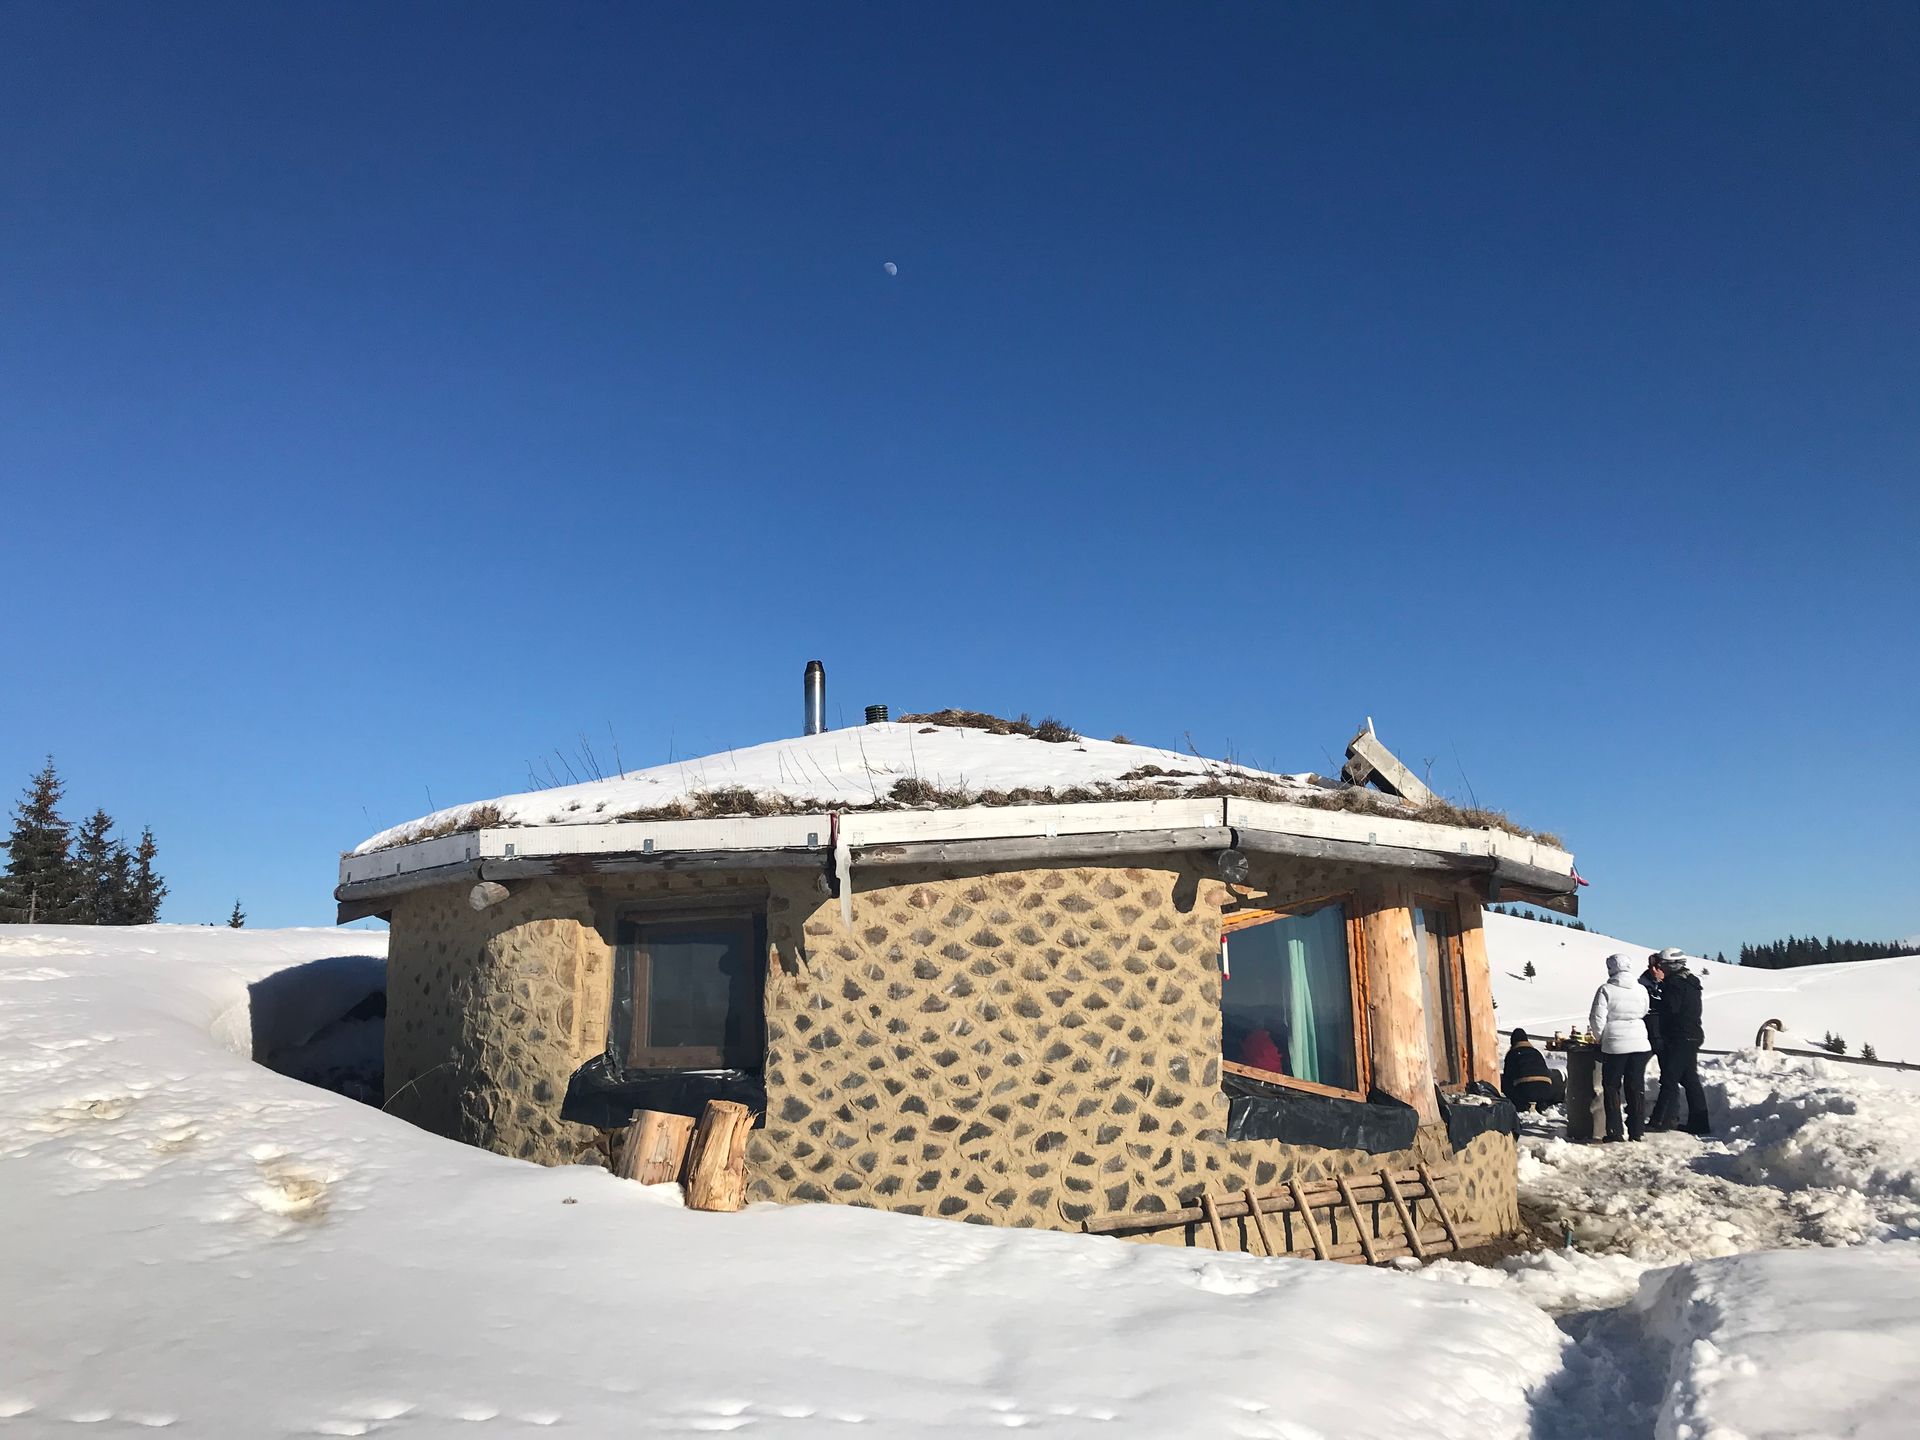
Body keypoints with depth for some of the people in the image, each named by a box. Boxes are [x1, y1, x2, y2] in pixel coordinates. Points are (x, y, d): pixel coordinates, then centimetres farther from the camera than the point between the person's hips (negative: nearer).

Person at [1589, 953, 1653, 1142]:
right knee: (1636, 1089, 11)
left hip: (1614, 1046, -3)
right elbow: (1645, 1014, 9)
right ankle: (1636, 1132, 14)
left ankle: (1614, 1132, 6)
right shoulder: (1641, 990, 2)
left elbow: (1597, 1019, -10)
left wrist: (1601, 1037, 7)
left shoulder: (1606, 990, -9)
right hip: (1639, 1044, 3)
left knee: (1612, 1089, 7)